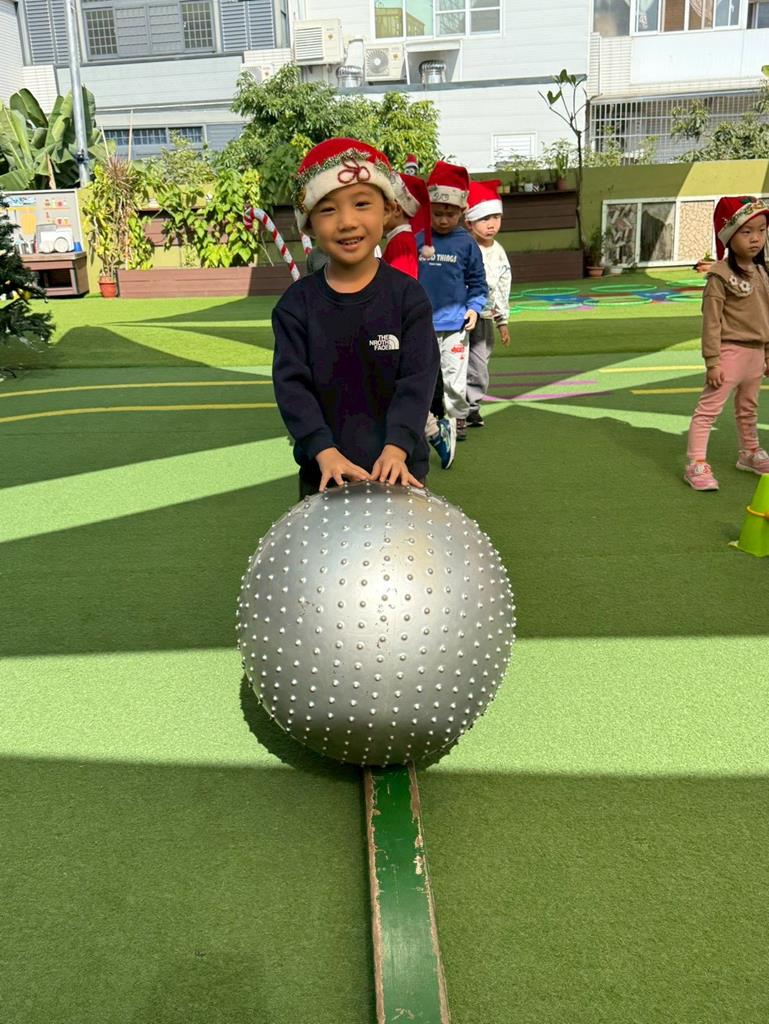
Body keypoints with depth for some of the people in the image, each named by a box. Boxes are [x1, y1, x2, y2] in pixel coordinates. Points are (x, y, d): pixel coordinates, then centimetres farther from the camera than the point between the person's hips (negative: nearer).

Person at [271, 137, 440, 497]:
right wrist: (325, 451, -22)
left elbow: (417, 378, -11)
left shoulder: (407, 295, -5)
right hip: (325, 473, 1)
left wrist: (396, 448, -25)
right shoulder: (297, 304, -3)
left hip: (397, 469, -1)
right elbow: (291, 383, -9)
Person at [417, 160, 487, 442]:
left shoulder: (466, 243, 0)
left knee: (454, 378, 2)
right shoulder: (417, 241, 1)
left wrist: (474, 307, -4)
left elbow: (477, 281, 7)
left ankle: (457, 418, 20)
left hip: (455, 324, -1)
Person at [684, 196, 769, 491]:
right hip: (730, 352, -8)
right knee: (708, 408, -7)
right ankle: (696, 464, -6)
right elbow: (711, 321, -16)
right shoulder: (721, 275, -14)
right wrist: (712, 361, -19)